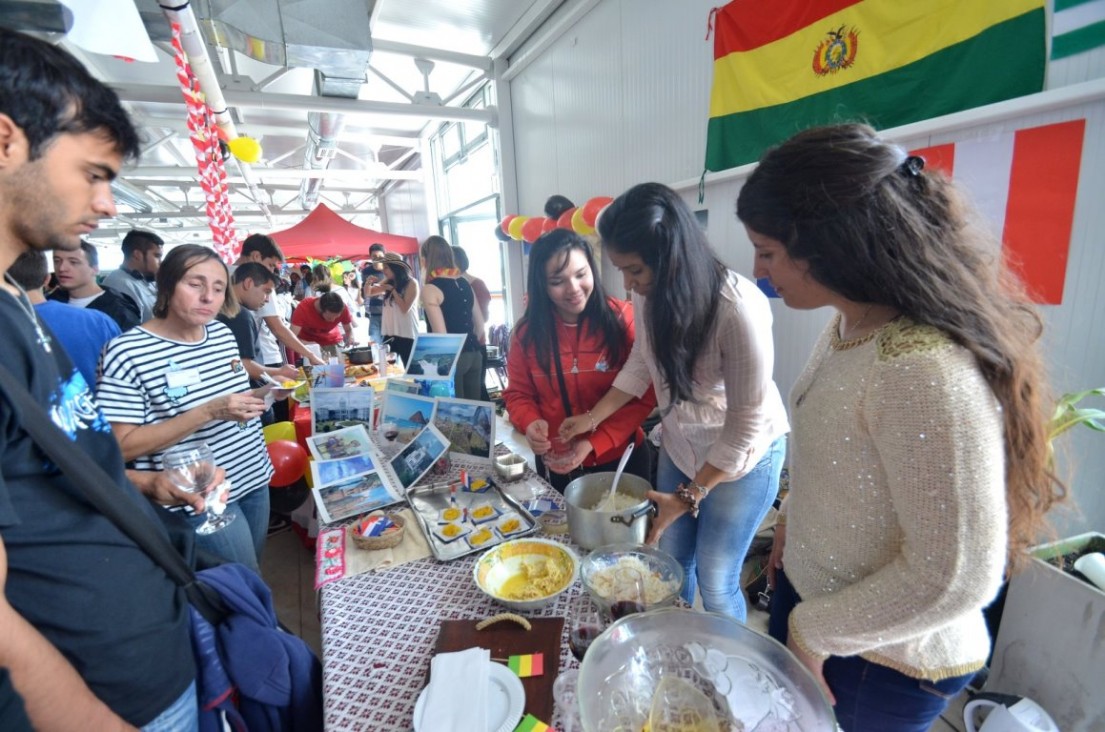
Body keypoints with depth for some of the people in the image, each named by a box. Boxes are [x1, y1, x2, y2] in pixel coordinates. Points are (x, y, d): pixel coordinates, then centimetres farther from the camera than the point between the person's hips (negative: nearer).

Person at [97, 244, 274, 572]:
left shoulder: (223, 333, 3)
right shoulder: (127, 352, -18)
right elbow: (122, 447, -19)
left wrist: (261, 394, -4)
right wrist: (209, 412, -28)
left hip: (254, 477, 7)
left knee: (252, 577, 22)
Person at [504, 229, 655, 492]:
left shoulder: (622, 318, -14)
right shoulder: (527, 332, -6)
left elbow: (644, 394, -14)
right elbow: (518, 394, 2)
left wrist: (594, 444, -22)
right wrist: (530, 424, -20)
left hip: (620, 458, -1)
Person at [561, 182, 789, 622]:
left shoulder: (738, 308, -31)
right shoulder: (649, 294, -15)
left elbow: (747, 422, -22)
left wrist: (690, 495, -17)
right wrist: (592, 418, -1)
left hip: (742, 454, -5)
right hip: (679, 444, 5)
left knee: (715, 582, 7)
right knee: (669, 563, 18)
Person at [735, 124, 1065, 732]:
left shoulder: (926, 374, -33)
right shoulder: (851, 326, -6)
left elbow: (956, 576, -27)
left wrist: (814, 631, -16)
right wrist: (792, 521, 10)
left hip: (883, 662, -7)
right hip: (804, 589, 7)